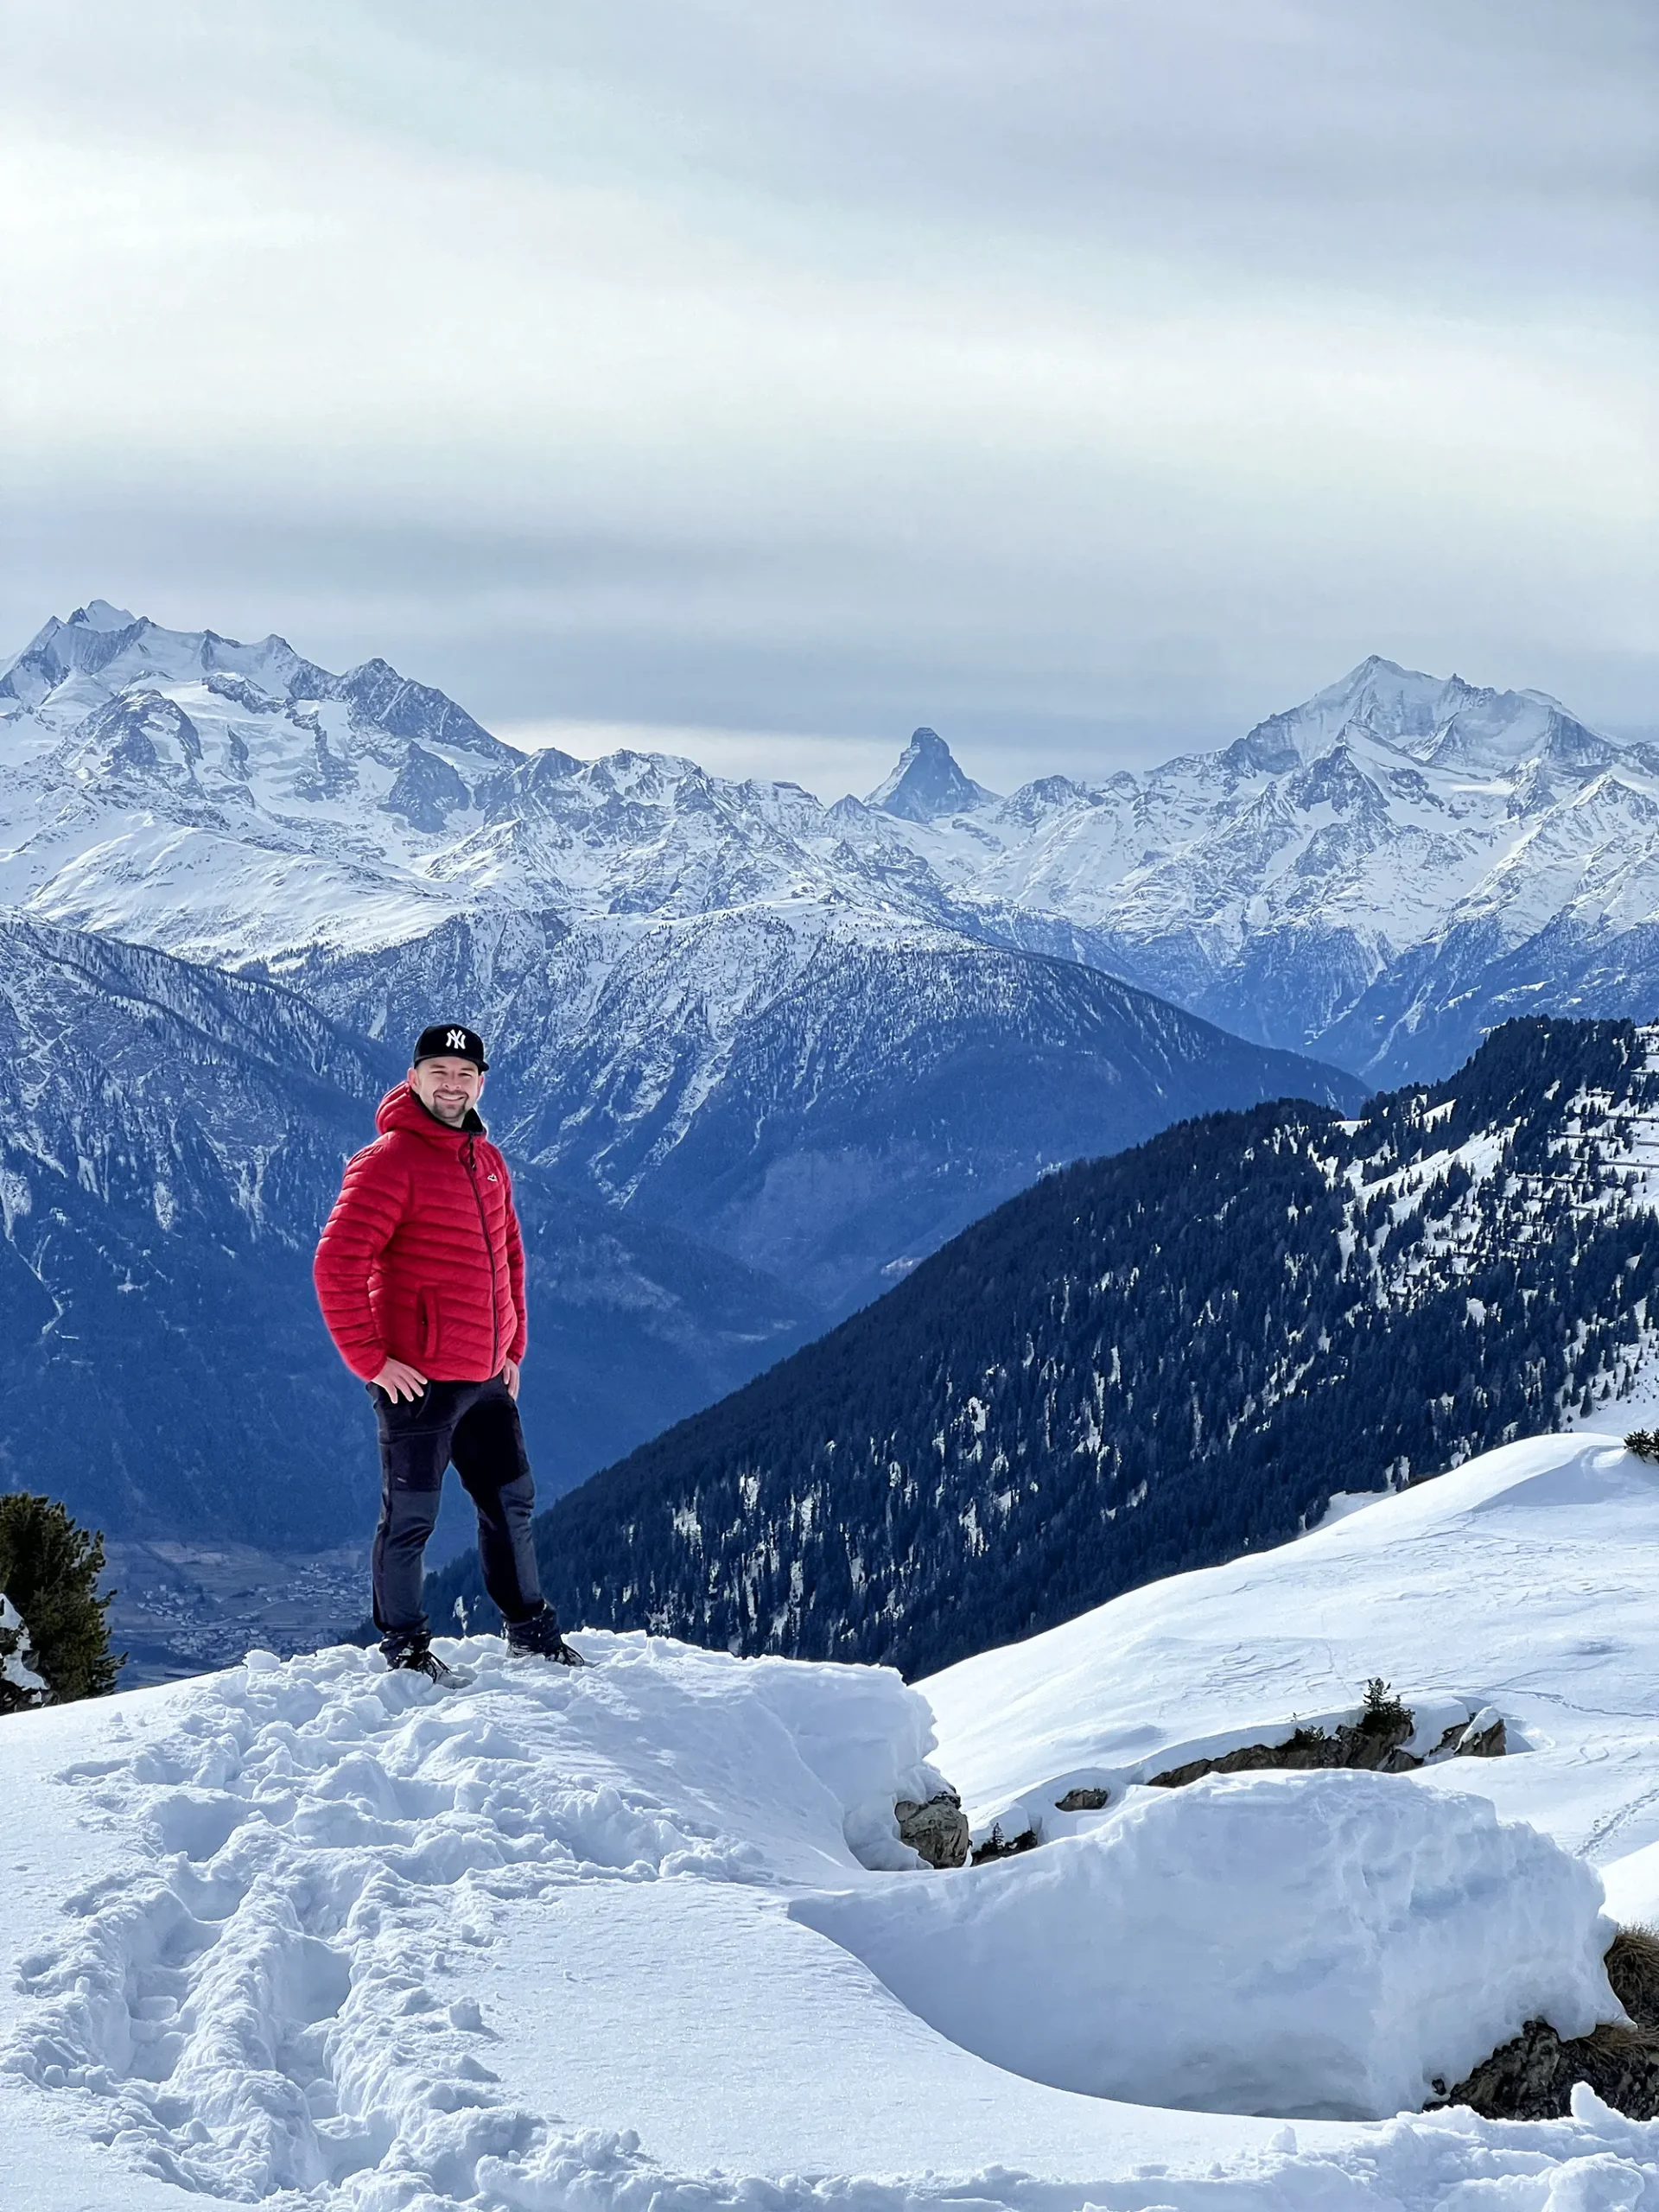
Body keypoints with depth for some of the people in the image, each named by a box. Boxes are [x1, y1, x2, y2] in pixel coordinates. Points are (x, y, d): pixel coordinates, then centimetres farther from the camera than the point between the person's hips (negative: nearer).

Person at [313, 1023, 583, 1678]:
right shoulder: (390, 1161, -13)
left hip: (486, 1379, 8)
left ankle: (530, 1627, 29)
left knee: (511, 1502, 16)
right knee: (411, 1518, 3)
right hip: (417, 1380, -7)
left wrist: (512, 1349, 17)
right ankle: (404, 1644, 17)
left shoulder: (487, 1161, 11)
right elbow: (338, 1264, -18)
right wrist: (371, 1359, -17)